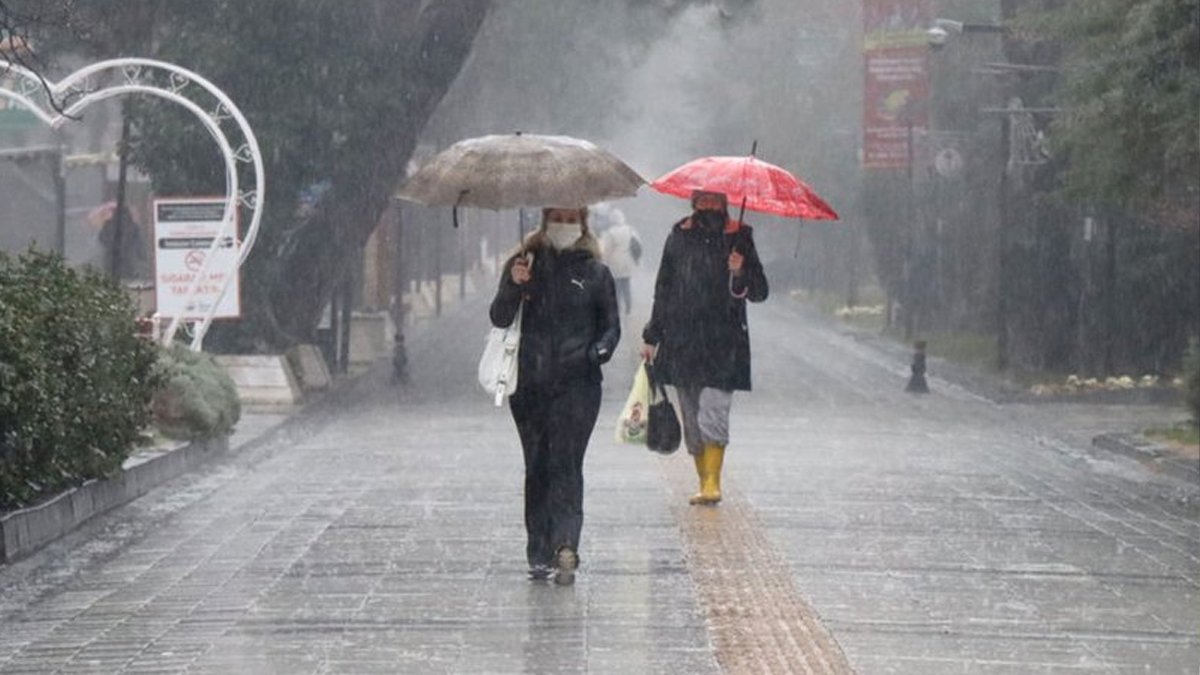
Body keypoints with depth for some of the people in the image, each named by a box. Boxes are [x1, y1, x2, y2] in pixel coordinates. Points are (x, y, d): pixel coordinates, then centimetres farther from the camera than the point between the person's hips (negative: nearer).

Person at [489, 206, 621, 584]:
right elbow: (499, 319, 3)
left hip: (577, 384, -2)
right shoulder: (523, 264, 10)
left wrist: (601, 350, -9)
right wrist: (514, 287, -15)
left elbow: (611, 325, 12)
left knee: (565, 464, -14)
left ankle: (564, 547, -23)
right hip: (529, 383, 2)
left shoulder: (595, 272, 8)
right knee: (537, 467, 5)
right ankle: (540, 554, 10)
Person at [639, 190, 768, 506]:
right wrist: (652, 336, 18)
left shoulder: (738, 238, 4)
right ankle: (705, 482, 13)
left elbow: (759, 292, 5)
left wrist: (740, 274, -16)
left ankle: (712, 482, -17)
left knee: (712, 413, -16)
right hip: (682, 342, 3)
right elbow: (663, 288, 19)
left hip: (723, 342, -3)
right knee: (691, 418, 5)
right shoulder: (679, 237, 11)